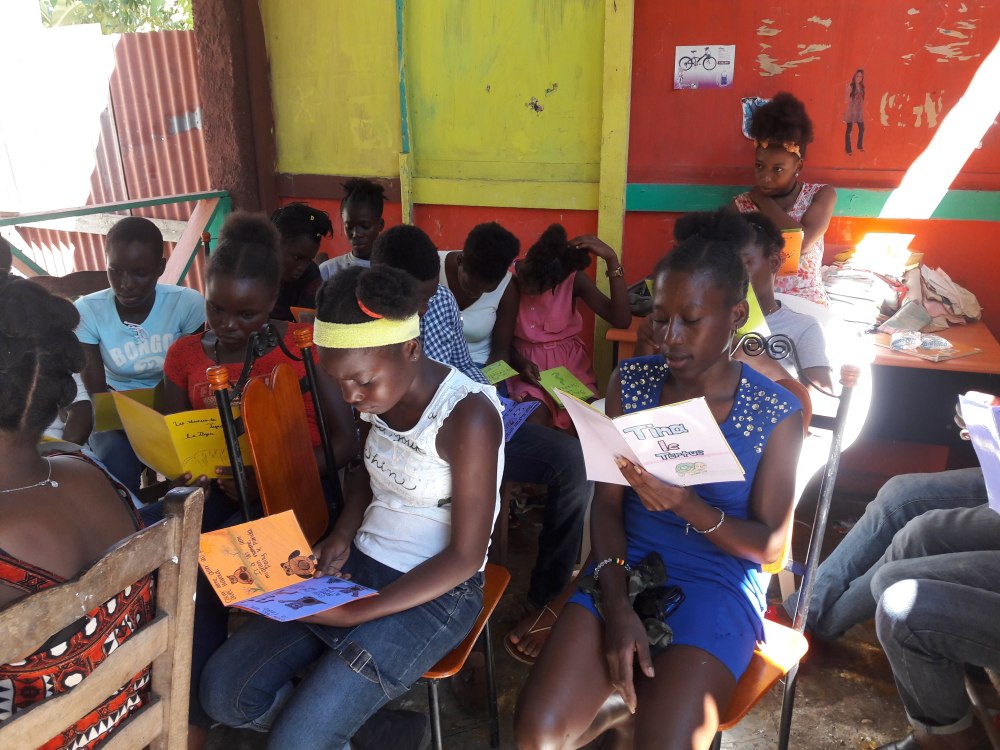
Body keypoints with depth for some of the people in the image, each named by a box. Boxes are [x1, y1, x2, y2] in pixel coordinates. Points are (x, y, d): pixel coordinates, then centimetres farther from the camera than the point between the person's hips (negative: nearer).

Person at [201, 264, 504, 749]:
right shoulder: (380, 394, -2)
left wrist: (357, 613, -22)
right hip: (359, 564, 8)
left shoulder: (467, 415, -24)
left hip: (434, 592, -7)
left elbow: (465, 556, -20)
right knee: (223, 692, 0)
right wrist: (343, 536, -2)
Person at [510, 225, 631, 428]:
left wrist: (612, 259, -27)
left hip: (569, 360, 1)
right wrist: (520, 363, -22)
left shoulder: (574, 279, -13)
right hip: (524, 360, -1)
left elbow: (621, 320, -24)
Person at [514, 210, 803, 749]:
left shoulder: (777, 413, -9)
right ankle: (631, 697, 15)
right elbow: (607, 502, -2)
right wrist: (617, 606, -16)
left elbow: (770, 545, -6)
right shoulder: (630, 382, -2)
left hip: (717, 585, -2)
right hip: (626, 568, 2)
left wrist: (686, 506, -25)